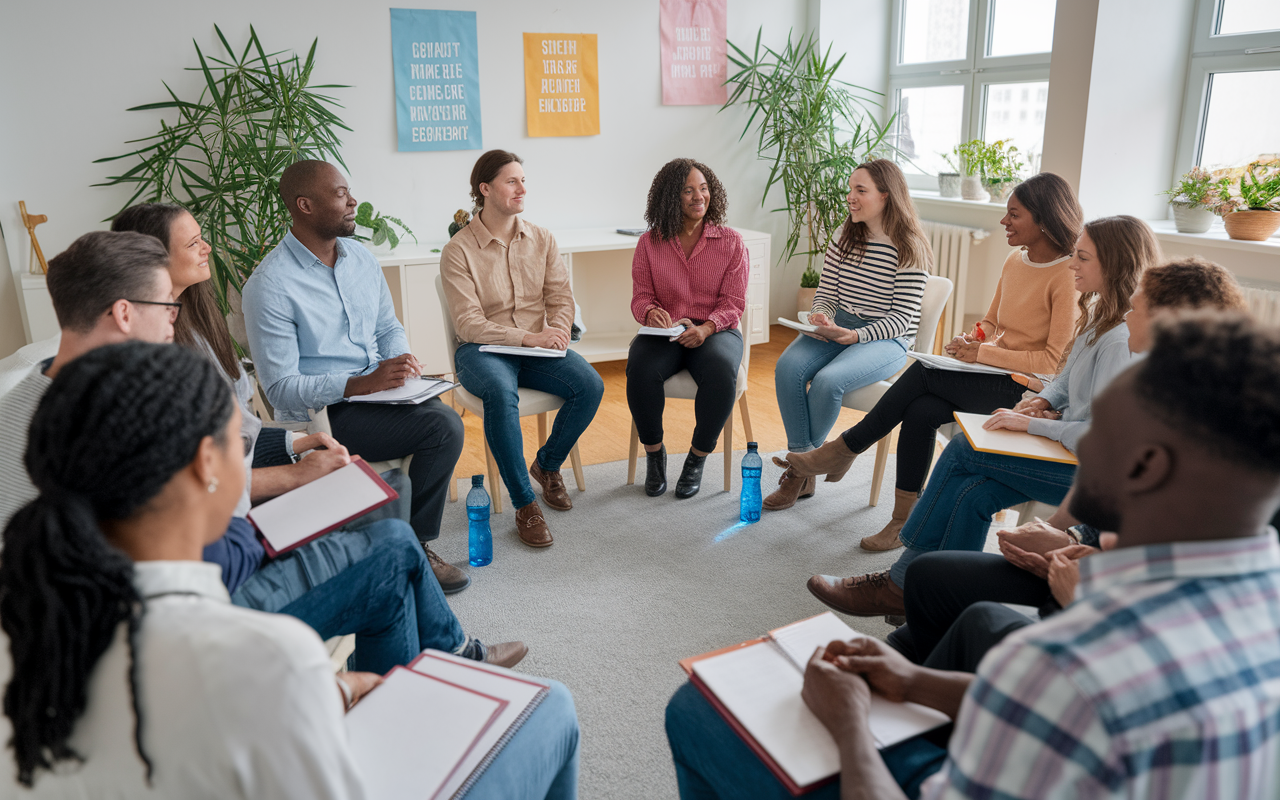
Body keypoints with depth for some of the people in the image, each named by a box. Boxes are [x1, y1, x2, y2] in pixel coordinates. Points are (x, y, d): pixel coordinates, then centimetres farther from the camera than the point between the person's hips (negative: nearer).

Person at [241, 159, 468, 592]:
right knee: (442, 424, -23)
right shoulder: (269, 286, -14)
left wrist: (401, 361, -4)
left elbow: (388, 327, 19)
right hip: (322, 412, -7)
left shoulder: (360, 257, 9)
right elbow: (281, 389, -16)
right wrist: (361, 383, -27)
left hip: (378, 388, 7)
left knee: (443, 419, -20)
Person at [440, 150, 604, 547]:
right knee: (502, 394, -38)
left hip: (538, 347, 4)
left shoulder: (542, 239, 8)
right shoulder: (458, 250, -7)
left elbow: (561, 297, 6)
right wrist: (526, 337, -23)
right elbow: (469, 324, -13)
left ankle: (547, 465, 6)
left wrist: (556, 331, -17)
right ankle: (524, 504, -23)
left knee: (590, 385, -22)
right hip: (482, 350, -4)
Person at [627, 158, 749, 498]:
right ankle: (654, 452, -6)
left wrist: (705, 329, -21)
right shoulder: (649, 243, 6)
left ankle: (697, 458, -11)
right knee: (640, 369, -33)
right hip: (663, 331, 1)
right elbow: (640, 296, 6)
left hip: (716, 330, -1)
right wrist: (651, 312, -19)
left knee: (721, 371, -35)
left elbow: (733, 303, -2)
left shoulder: (731, 242, 3)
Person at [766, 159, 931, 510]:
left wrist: (856, 335, -25)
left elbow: (902, 317, -12)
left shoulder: (909, 249, -9)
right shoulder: (844, 239, 8)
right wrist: (821, 317, -13)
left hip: (887, 339, -5)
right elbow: (825, 294, 10)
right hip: (837, 326, 5)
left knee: (827, 381, -32)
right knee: (788, 368, -25)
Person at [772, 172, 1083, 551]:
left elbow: (1054, 361, -17)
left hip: (1027, 389, -7)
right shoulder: (1015, 260, 11)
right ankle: (903, 522, -11)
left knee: (924, 372, -24)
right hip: (991, 376, 7)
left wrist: (983, 353, -19)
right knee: (921, 411, -21)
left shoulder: (1068, 276, -13)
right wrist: (973, 339, -3)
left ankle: (843, 450, -10)